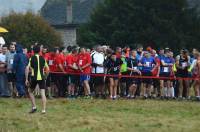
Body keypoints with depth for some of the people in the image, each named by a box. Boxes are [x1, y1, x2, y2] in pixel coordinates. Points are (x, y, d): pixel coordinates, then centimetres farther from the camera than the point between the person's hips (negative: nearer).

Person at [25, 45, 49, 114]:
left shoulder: (31, 58, 0)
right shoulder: (43, 58, 8)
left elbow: (27, 68, -9)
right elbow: (47, 69, 10)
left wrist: (26, 79, -6)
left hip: (34, 77, -1)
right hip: (42, 77, 1)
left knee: (30, 92, 19)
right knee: (43, 93, 0)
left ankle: (34, 107, 11)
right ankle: (43, 109, -7)